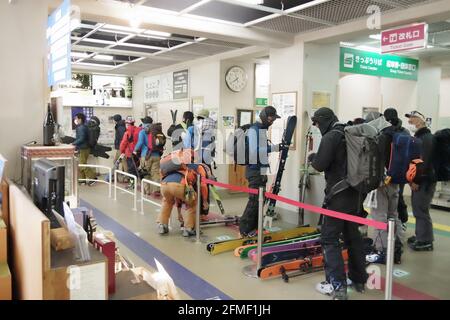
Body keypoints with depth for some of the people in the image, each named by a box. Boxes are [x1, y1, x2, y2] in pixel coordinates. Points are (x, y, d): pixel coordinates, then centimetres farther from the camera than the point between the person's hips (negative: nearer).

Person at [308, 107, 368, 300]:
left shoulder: (330, 137, -14)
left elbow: (320, 165, -15)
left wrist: (312, 158, 5)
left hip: (338, 195, -8)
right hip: (354, 193, 8)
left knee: (329, 238, -1)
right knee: (353, 236, 17)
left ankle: (337, 285, -1)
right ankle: (359, 280, 26)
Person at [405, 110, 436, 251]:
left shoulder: (426, 138, -15)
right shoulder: (419, 137, 18)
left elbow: (423, 161, -22)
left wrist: (416, 180, -21)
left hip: (424, 181, -10)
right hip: (419, 180, 10)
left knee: (421, 210, -6)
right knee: (418, 210, 16)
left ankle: (426, 241, 2)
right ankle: (420, 236, 27)